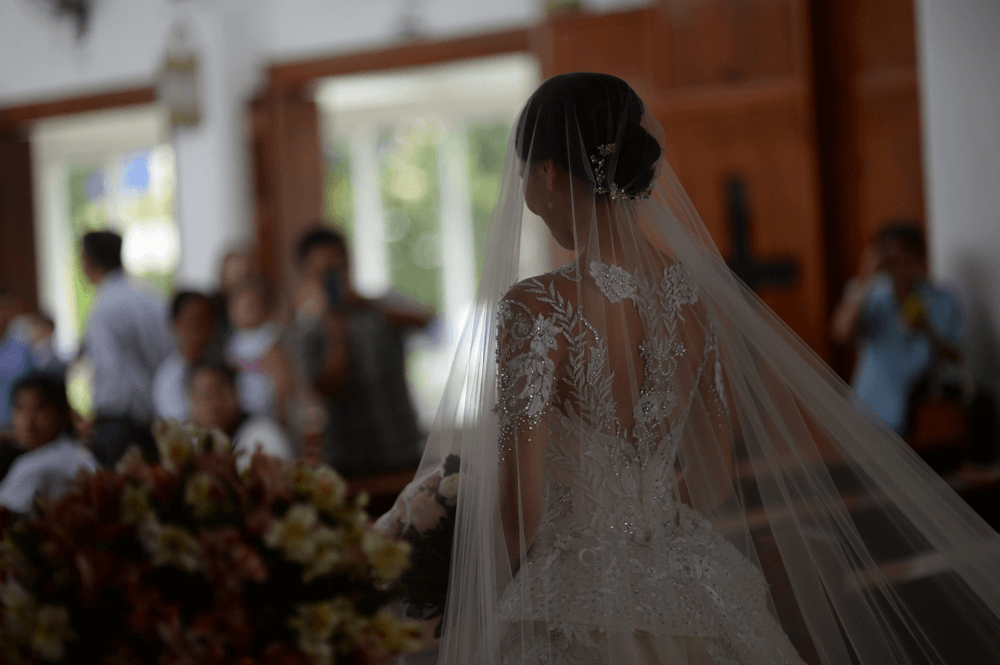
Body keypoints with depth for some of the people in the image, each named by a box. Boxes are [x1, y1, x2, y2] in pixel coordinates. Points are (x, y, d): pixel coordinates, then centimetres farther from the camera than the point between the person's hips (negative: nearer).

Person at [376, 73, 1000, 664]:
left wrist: (480, 604, 0)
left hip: (579, 612, -6)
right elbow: (717, 475, 9)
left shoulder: (538, 307, -18)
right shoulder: (697, 291, 1)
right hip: (692, 598, 6)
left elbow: (520, 502, -17)